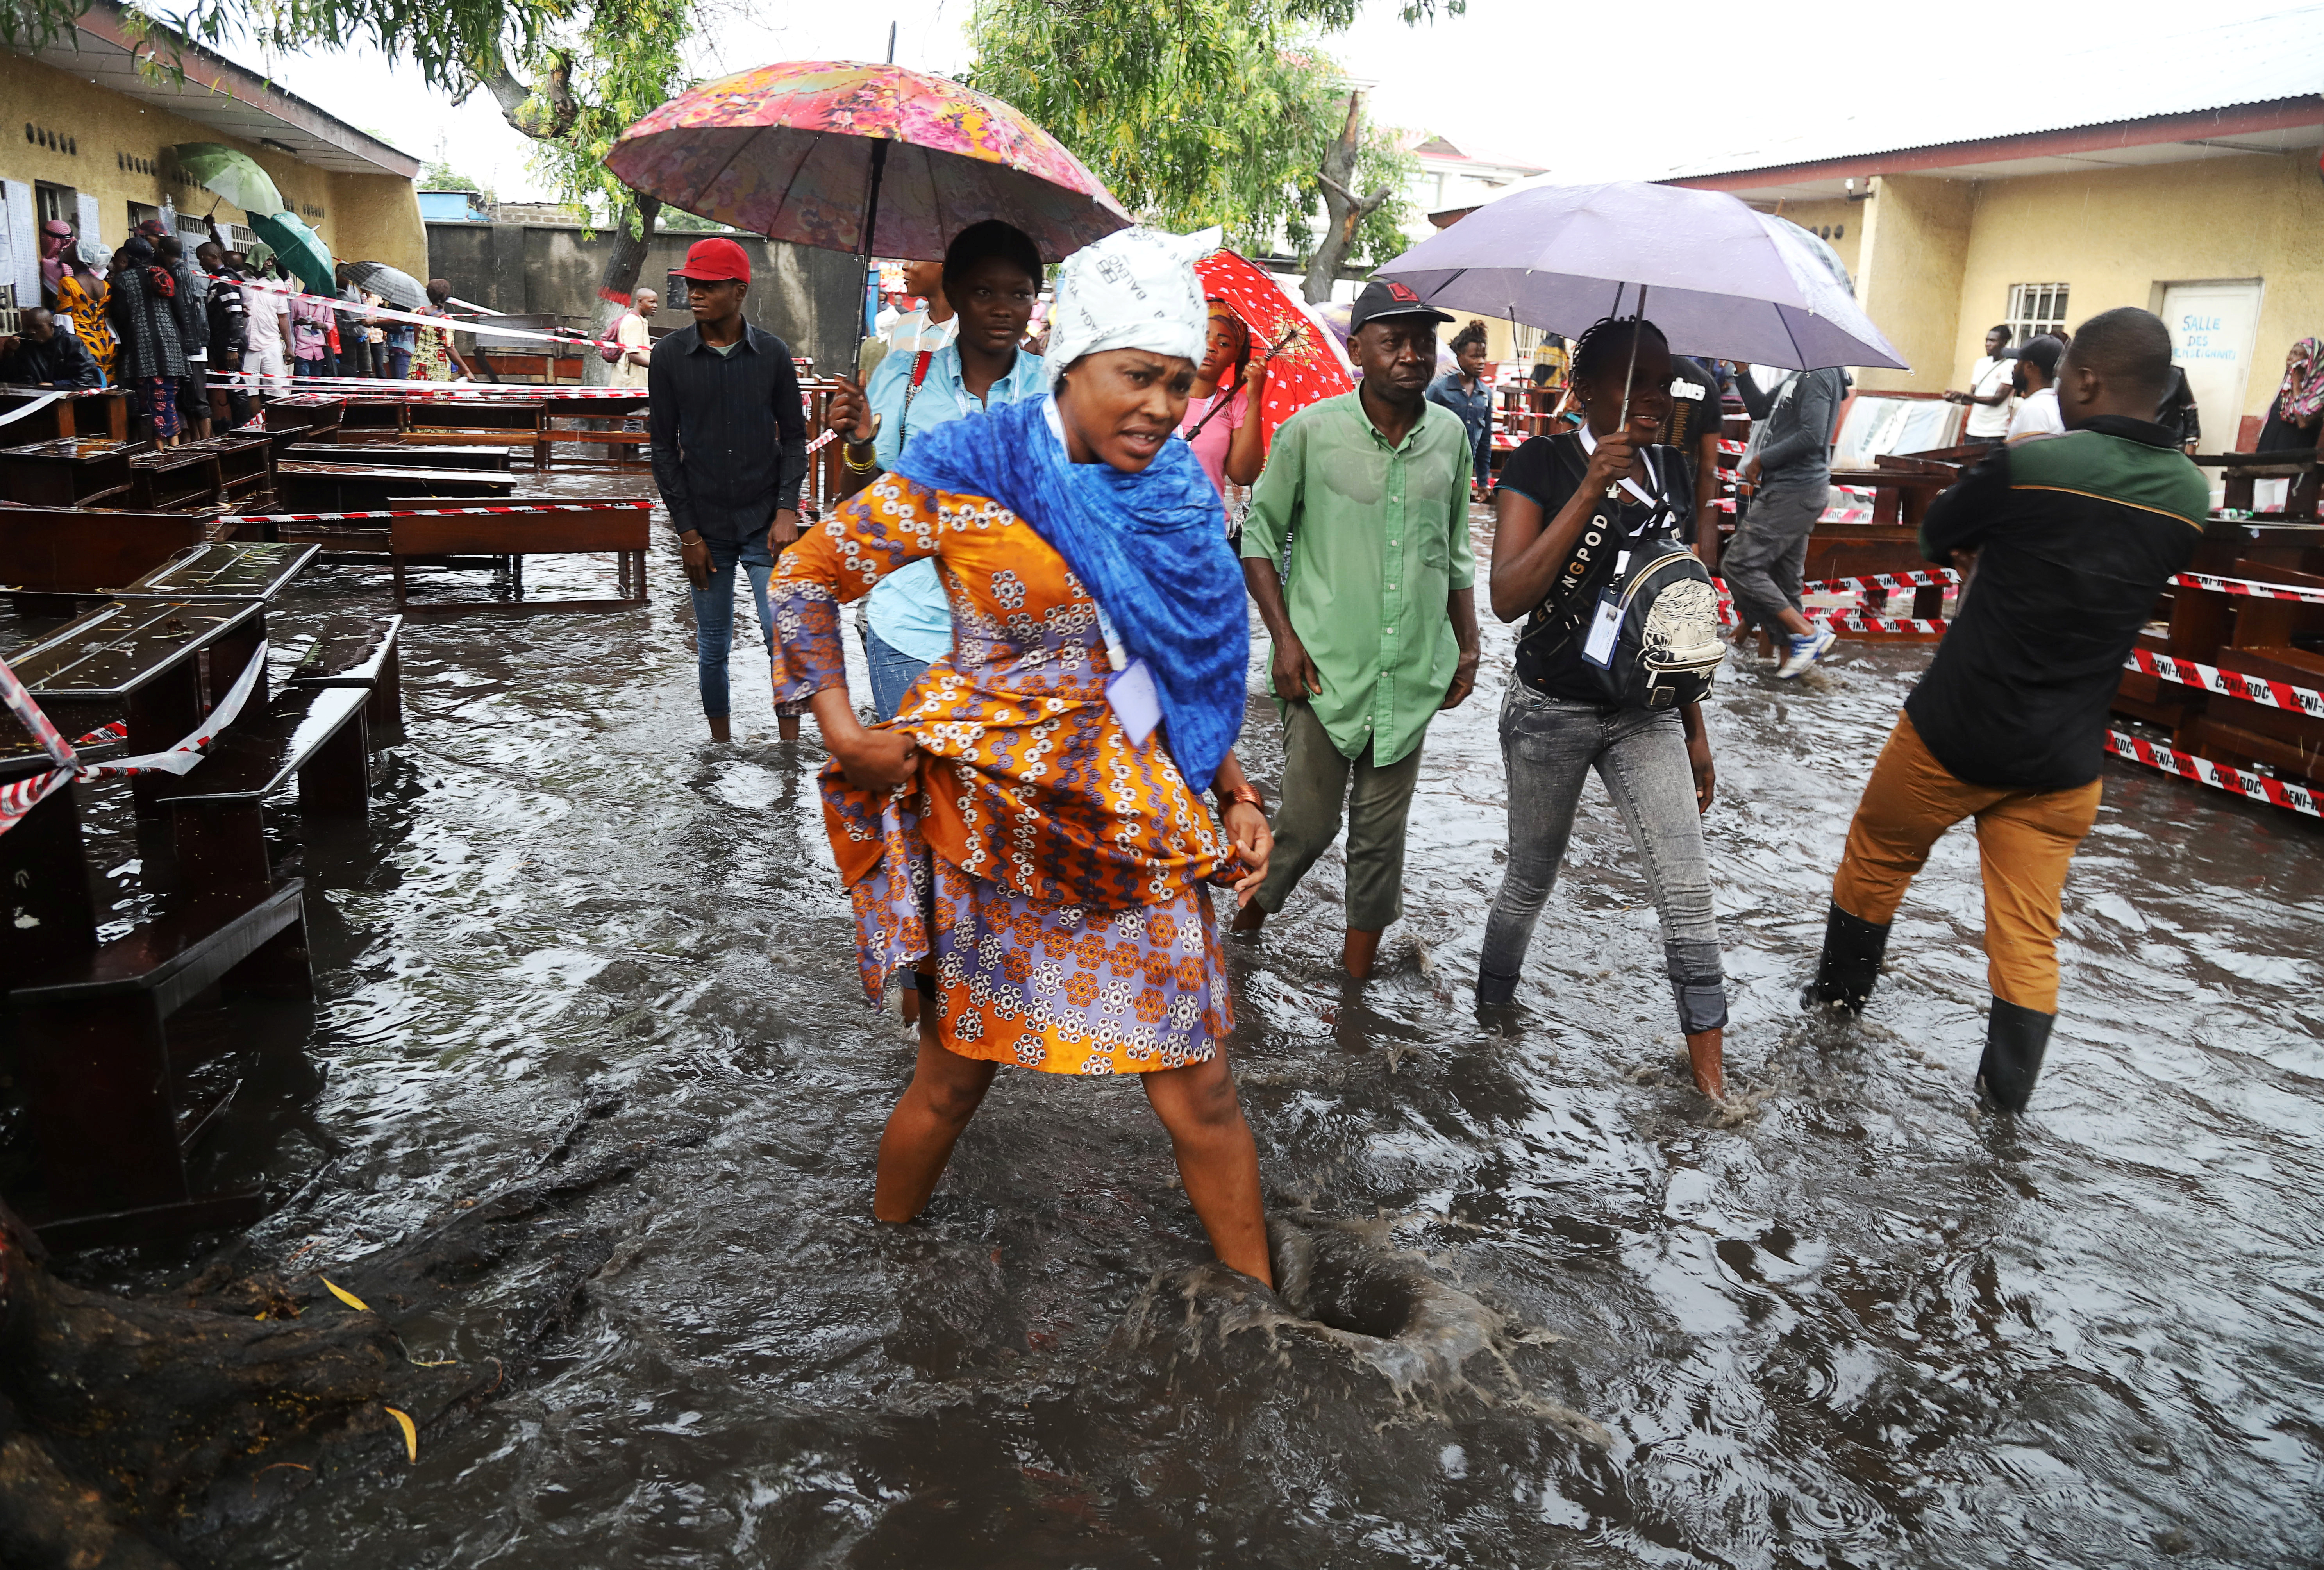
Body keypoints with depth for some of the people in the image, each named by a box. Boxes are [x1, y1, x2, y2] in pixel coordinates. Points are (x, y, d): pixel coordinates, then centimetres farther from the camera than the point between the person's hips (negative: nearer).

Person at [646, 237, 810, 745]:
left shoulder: (773, 354, -1)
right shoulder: (669, 356, -1)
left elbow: (794, 435, 5)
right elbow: (664, 447, 1)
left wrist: (787, 510, -7)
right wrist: (687, 531, -3)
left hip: (766, 522, -1)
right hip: (706, 525, 1)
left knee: (782, 635, -7)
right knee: (713, 644, 8)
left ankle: (791, 739, 5)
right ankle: (721, 740, 24)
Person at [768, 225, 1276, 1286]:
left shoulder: (1176, 495, 4)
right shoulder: (967, 474, -11)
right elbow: (807, 576, -1)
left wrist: (1233, 790, 5)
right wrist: (841, 731, -6)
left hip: (1140, 830, 4)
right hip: (996, 827, -3)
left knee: (1200, 1095, 7)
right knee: (953, 1079, 14)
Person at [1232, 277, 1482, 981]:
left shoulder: (1450, 435, 6)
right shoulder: (1310, 432, -5)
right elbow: (1259, 536, 2)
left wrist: (1467, 645, 13)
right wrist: (1285, 638, -7)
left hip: (1411, 674, 3)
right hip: (1324, 668, -3)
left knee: (1381, 836, 8)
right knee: (1308, 824, 2)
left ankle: (1357, 980, 22)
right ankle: (1247, 923, 30)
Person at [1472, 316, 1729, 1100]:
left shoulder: (1672, 469, 5)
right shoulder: (1542, 464, -11)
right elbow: (1508, 598, -23)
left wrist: (1695, 728, 15)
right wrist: (1590, 492, -28)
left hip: (1645, 713, 4)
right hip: (1551, 711, -4)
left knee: (1687, 892, -3)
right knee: (1531, 879, 13)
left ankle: (1708, 1064, 9)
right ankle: (1490, 1013, 38)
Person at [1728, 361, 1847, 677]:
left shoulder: (1818, 375, -14)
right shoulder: (1800, 375, 16)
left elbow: (1811, 437, -24)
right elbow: (1760, 408, 21)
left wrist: (1762, 460, -15)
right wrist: (1742, 369, 10)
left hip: (1793, 493, -10)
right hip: (1791, 489, 10)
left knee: (1739, 564, -10)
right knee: (1783, 576, 12)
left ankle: (1808, 636, -9)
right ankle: (1791, 656, 17)